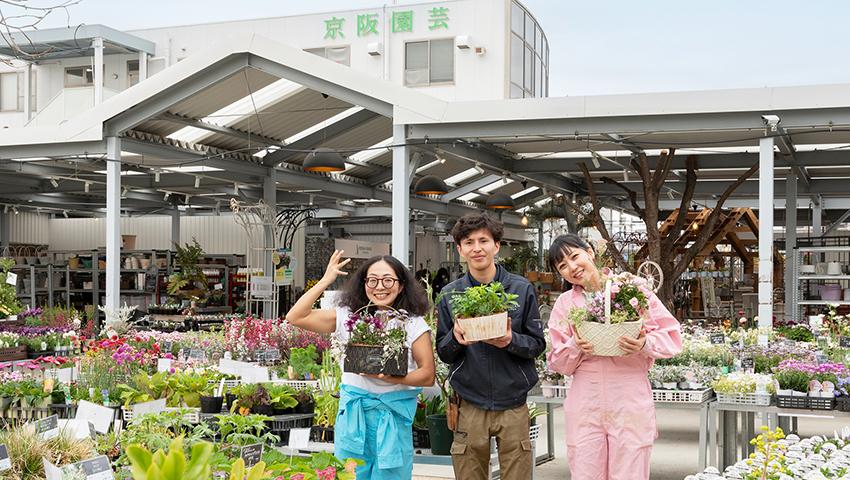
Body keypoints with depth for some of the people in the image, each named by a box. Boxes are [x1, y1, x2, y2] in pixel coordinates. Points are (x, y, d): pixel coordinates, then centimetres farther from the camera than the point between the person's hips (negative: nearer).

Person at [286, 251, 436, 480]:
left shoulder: (414, 324, 0)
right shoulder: (349, 317, 4)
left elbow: (428, 375, -3)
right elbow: (295, 317, -1)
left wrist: (390, 377, -20)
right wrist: (325, 281, -3)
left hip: (394, 416, -1)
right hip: (353, 414, 1)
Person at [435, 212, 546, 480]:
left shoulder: (522, 289, 2)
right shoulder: (449, 294, 5)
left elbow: (538, 345, 4)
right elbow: (443, 353, 8)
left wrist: (511, 341, -17)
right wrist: (455, 338, -15)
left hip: (513, 404, 0)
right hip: (470, 405, 1)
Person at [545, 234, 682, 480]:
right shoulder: (565, 303, 11)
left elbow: (671, 339, 3)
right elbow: (557, 362, 10)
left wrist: (644, 345, -16)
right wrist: (575, 347, -10)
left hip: (630, 402, -2)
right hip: (585, 404, 2)